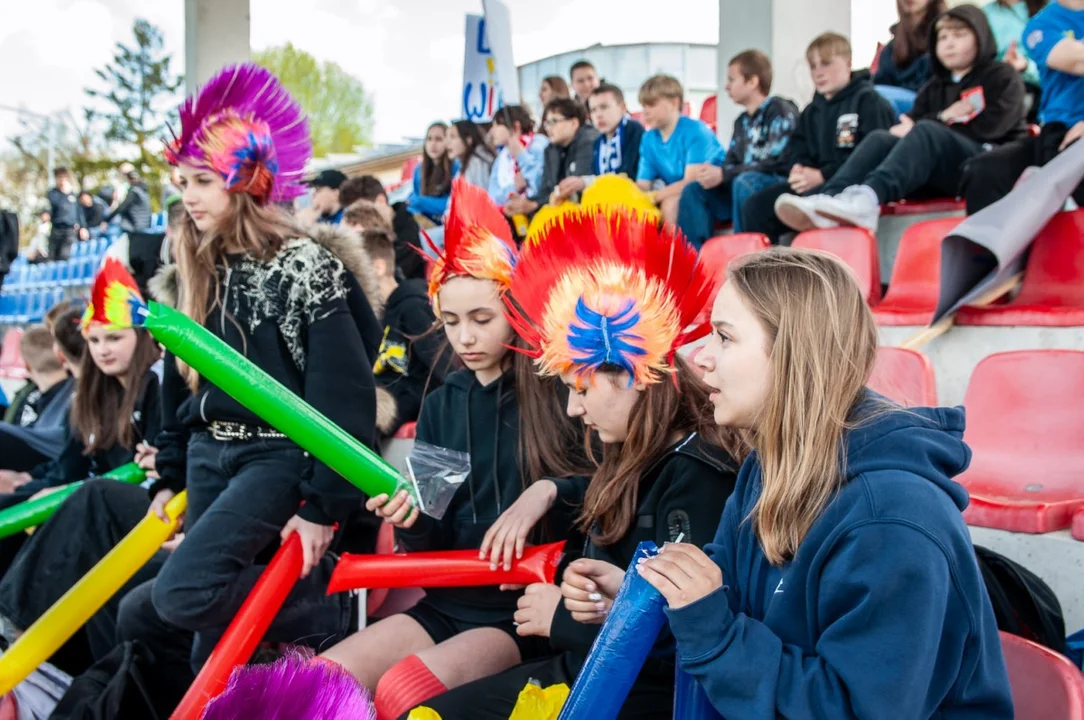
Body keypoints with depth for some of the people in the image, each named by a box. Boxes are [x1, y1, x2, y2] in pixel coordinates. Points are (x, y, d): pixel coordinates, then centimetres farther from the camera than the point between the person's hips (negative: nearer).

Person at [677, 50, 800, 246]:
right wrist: (713, 172, -11)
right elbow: (731, 163, 14)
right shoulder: (742, 122, 15)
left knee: (744, 183, -35)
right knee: (693, 190, -6)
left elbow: (777, 163, -18)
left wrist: (723, 174, -19)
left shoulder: (780, 112, -7)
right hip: (743, 189, 7)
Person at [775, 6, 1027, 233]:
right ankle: (828, 199, -46)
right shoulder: (933, 88, 25)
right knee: (881, 139, -19)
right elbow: (909, 124, 10)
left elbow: (990, 127, -6)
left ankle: (867, 198, -59)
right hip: (943, 173, 5)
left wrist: (934, 124, -5)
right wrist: (942, 118, -8)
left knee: (926, 133, -32)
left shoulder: (1002, 77, 10)